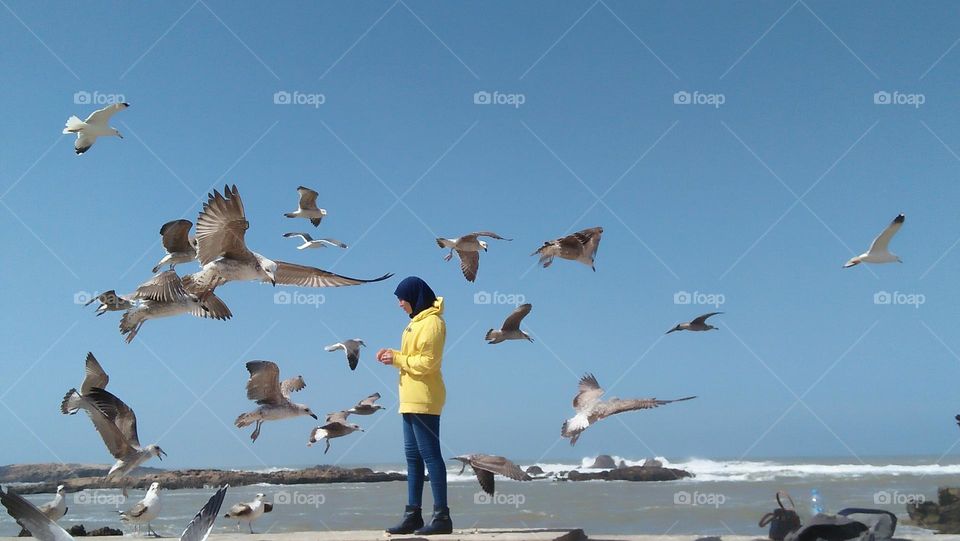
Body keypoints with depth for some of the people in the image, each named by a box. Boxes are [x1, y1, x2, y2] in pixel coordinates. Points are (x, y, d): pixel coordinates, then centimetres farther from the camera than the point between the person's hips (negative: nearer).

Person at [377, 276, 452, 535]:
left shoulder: (432, 322, -13)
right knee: (413, 456, 11)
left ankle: (442, 516, -7)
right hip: (411, 399, 10)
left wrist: (396, 359, -12)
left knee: (430, 454, -9)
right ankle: (413, 515, 15)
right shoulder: (417, 320, 18)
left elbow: (427, 363, -19)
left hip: (423, 400, -10)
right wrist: (393, 354, 7)